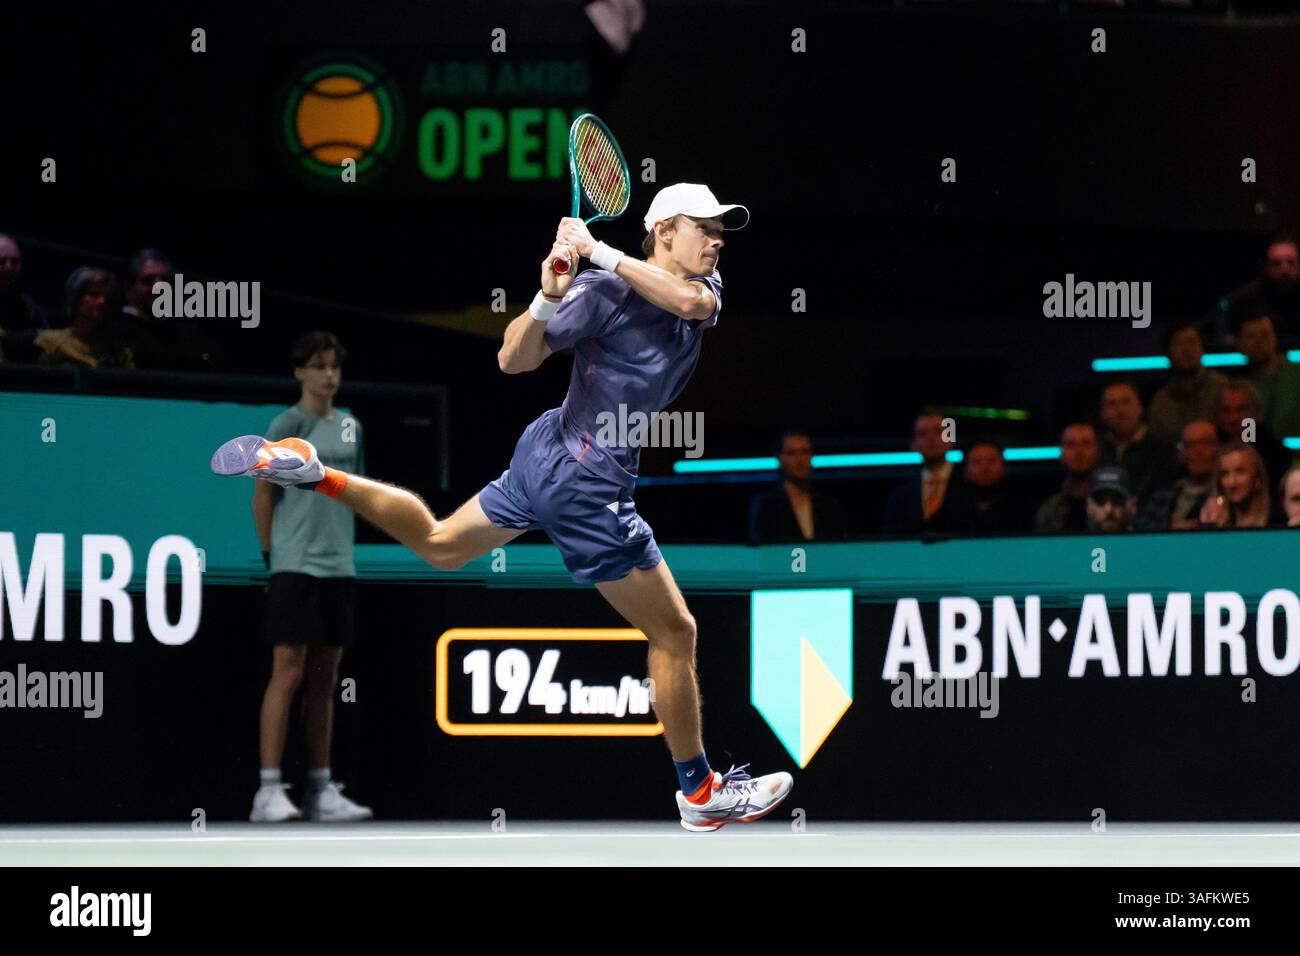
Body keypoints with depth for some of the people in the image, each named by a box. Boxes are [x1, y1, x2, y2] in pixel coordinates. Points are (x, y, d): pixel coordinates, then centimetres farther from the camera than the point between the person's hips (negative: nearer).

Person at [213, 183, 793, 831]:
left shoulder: (705, 286, 1)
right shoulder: (605, 291, -20)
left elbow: (691, 302, -24)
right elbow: (514, 360, -17)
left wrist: (602, 252, -26)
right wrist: (548, 298, -35)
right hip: (585, 485, -8)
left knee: (438, 544, 29)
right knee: (674, 635, 1)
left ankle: (313, 473, 23)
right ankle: (701, 795, 13)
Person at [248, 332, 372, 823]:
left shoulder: (350, 427, 13)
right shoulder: (288, 424, -4)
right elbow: (262, 496, -2)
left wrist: (340, 542, 12)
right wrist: (273, 552, -2)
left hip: (339, 566, 6)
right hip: (295, 565, -6)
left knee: (324, 680, 8)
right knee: (288, 673, -11)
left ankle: (321, 790, 11)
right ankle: (269, 791, -12)